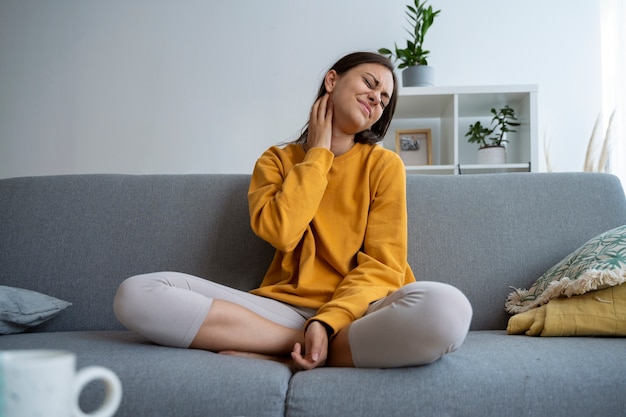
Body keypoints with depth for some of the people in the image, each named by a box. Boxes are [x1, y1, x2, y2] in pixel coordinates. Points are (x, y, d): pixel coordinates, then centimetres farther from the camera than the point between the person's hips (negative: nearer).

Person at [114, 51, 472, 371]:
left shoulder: (385, 165, 6)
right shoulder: (276, 161, 11)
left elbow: (382, 266, -3)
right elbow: (281, 232, -9)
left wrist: (327, 322, -19)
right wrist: (318, 153, 0)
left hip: (357, 309, -1)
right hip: (285, 309, 1)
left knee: (447, 308, -37)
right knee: (137, 294, -19)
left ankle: (279, 354, -21)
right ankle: (302, 344, -20)